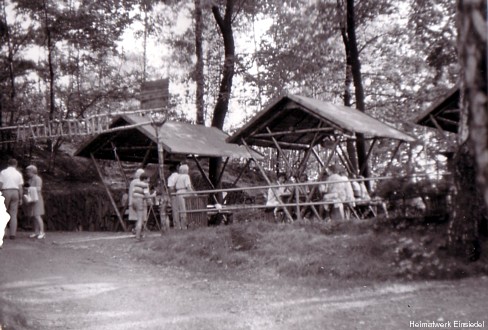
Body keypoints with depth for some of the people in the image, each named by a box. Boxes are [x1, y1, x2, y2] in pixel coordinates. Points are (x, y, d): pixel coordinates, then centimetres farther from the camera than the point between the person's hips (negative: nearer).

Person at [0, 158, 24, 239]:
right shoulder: (18, 174, 6)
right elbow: (20, 187, 3)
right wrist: (20, 199, 8)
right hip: (15, 193, 2)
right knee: (13, 215, 2)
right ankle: (12, 234, -4)